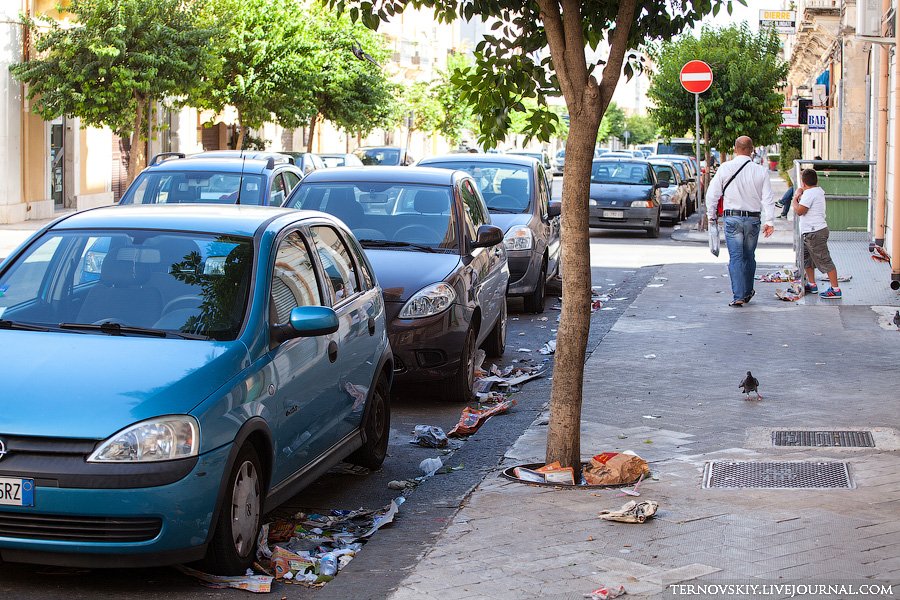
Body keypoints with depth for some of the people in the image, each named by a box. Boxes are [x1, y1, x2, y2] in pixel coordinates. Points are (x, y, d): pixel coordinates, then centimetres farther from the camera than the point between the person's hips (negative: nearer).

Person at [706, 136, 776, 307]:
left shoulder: (725, 168, -4)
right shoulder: (761, 171, -1)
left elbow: (712, 194, 0)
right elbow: (768, 198, -2)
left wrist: (711, 215, 13)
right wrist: (769, 221, 1)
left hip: (732, 218, -2)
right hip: (753, 219, 2)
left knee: (735, 258, -2)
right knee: (749, 256, 17)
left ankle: (738, 296, -9)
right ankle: (748, 291, 28)